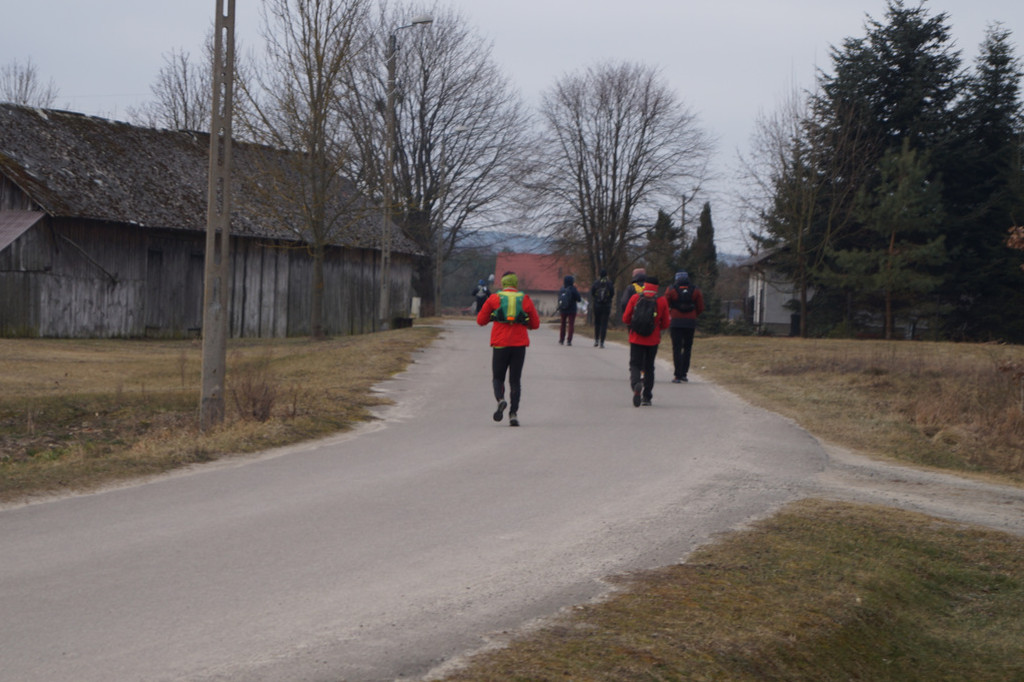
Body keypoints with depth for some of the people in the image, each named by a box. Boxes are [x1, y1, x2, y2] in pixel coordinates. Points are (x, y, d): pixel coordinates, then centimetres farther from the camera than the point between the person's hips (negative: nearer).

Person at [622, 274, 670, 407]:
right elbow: (665, 324, 0)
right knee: (649, 367, 14)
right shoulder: (662, 301, -3)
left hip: (636, 339, -1)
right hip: (653, 340, 1)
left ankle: (636, 384, -29)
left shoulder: (635, 298, -5)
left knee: (635, 365, 3)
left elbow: (625, 318, -2)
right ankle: (647, 397, 15)